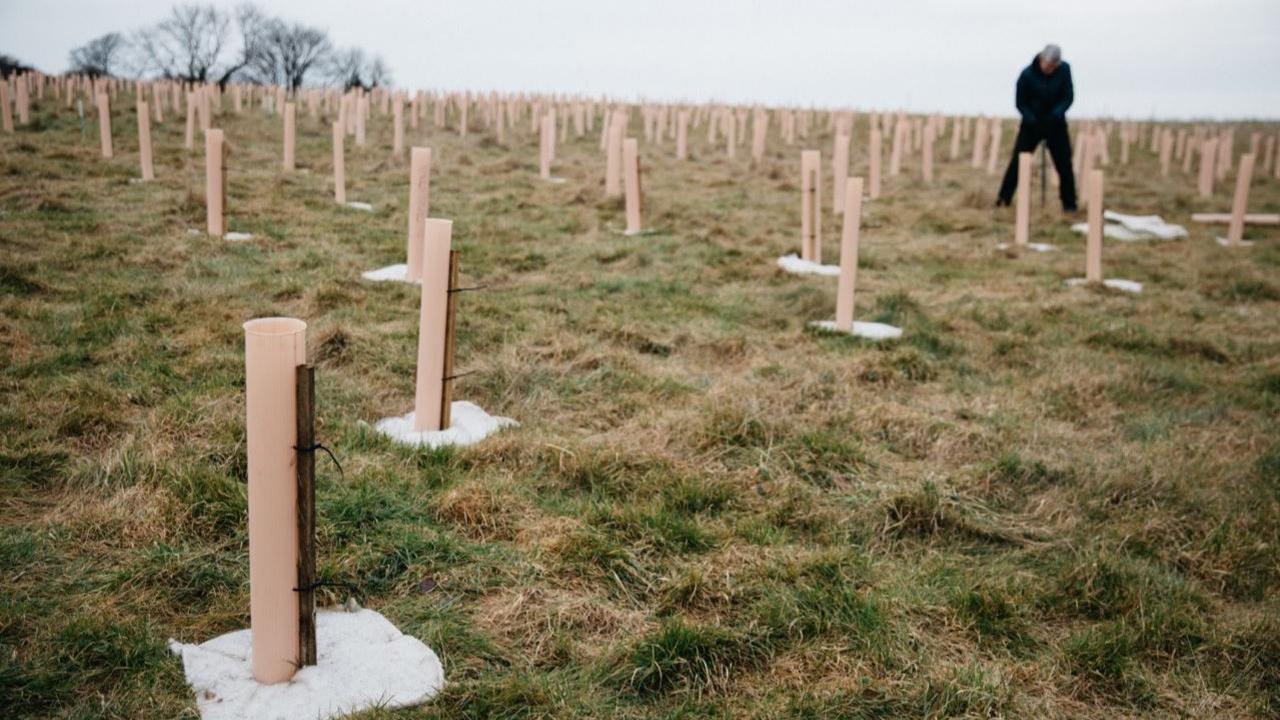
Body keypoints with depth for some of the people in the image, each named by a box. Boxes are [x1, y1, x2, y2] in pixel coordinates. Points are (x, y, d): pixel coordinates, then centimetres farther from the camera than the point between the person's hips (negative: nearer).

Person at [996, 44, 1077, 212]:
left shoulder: (1064, 69, -11)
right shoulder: (1027, 74, -17)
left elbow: (1069, 96, -6)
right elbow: (1021, 103, -9)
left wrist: (1058, 112, -23)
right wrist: (1031, 119, -22)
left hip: (1055, 124, 2)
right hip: (1031, 124, -2)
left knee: (1064, 164, 1)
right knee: (1017, 161, -4)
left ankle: (1069, 204, 10)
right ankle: (1003, 199, 4)